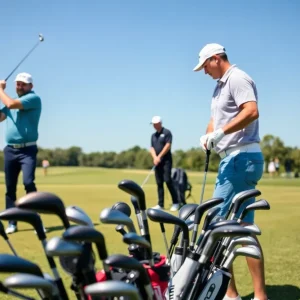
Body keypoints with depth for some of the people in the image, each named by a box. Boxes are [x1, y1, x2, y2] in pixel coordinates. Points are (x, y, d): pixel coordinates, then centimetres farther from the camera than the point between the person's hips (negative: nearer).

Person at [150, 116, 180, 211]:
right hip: (157, 162, 6)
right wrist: (155, 157, -8)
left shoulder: (167, 132, -3)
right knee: (159, 183, 5)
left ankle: (175, 203, -7)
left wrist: (159, 157, -13)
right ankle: (160, 204, 8)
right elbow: (152, 148, 10)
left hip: (166, 160, -6)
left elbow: (168, 146, -11)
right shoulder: (153, 135, 16)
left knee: (168, 180, -14)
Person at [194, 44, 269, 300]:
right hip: (234, 158, 10)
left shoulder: (237, 78, -10)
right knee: (244, 227, 8)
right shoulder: (221, 85, 22)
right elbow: (216, 118, 22)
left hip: (241, 158, -10)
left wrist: (221, 132, -30)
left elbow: (252, 111, -25)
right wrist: (207, 136, 2)